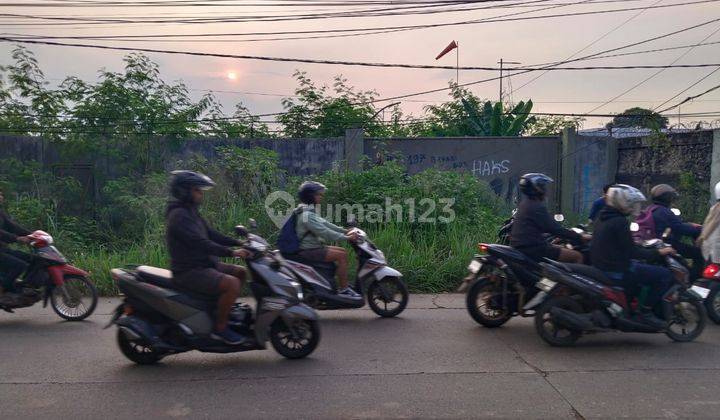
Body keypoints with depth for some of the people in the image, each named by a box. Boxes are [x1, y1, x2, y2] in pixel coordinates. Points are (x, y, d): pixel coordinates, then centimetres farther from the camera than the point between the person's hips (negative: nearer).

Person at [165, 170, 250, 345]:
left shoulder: (191, 212, 16)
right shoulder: (178, 215, -17)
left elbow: (211, 234, 16)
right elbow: (200, 243, -25)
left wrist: (238, 243, 5)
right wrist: (231, 252, -26)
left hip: (204, 264, 10)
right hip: (189, 272, -10)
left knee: (242, 272, 11)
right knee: (232, 284, -26)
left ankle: (226, 312, 17)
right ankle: (220, 328, -13)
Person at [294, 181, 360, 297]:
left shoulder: (309, 211, 13)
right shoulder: (306, 215, -21)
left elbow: (324, 223, 14)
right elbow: (324, 232, -26)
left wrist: (345, 231, 7)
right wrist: (347, 238, -22)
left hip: (314, 247, 11)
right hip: (309, 251, -11)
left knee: (343, 251, 11)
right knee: (341, 256, -17)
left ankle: (345, 283, 13)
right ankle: (343, 289, -11)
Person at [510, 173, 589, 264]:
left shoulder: (525, 204, 13)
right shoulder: (537, 207, -16)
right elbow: (555, 229, -17)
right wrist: (580, 237, -8)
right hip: (533, 249, -10)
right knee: (577, 257, -6)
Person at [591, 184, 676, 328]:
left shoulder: (602, 217, 9)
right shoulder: (620, 222, -19)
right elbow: (631, 252, -18)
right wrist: (658, 252, -8)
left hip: (600, 265, 10)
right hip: (617, 271, -10)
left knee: (641, 266, 32)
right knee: (665, 274, -6)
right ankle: (645, 311, 0)